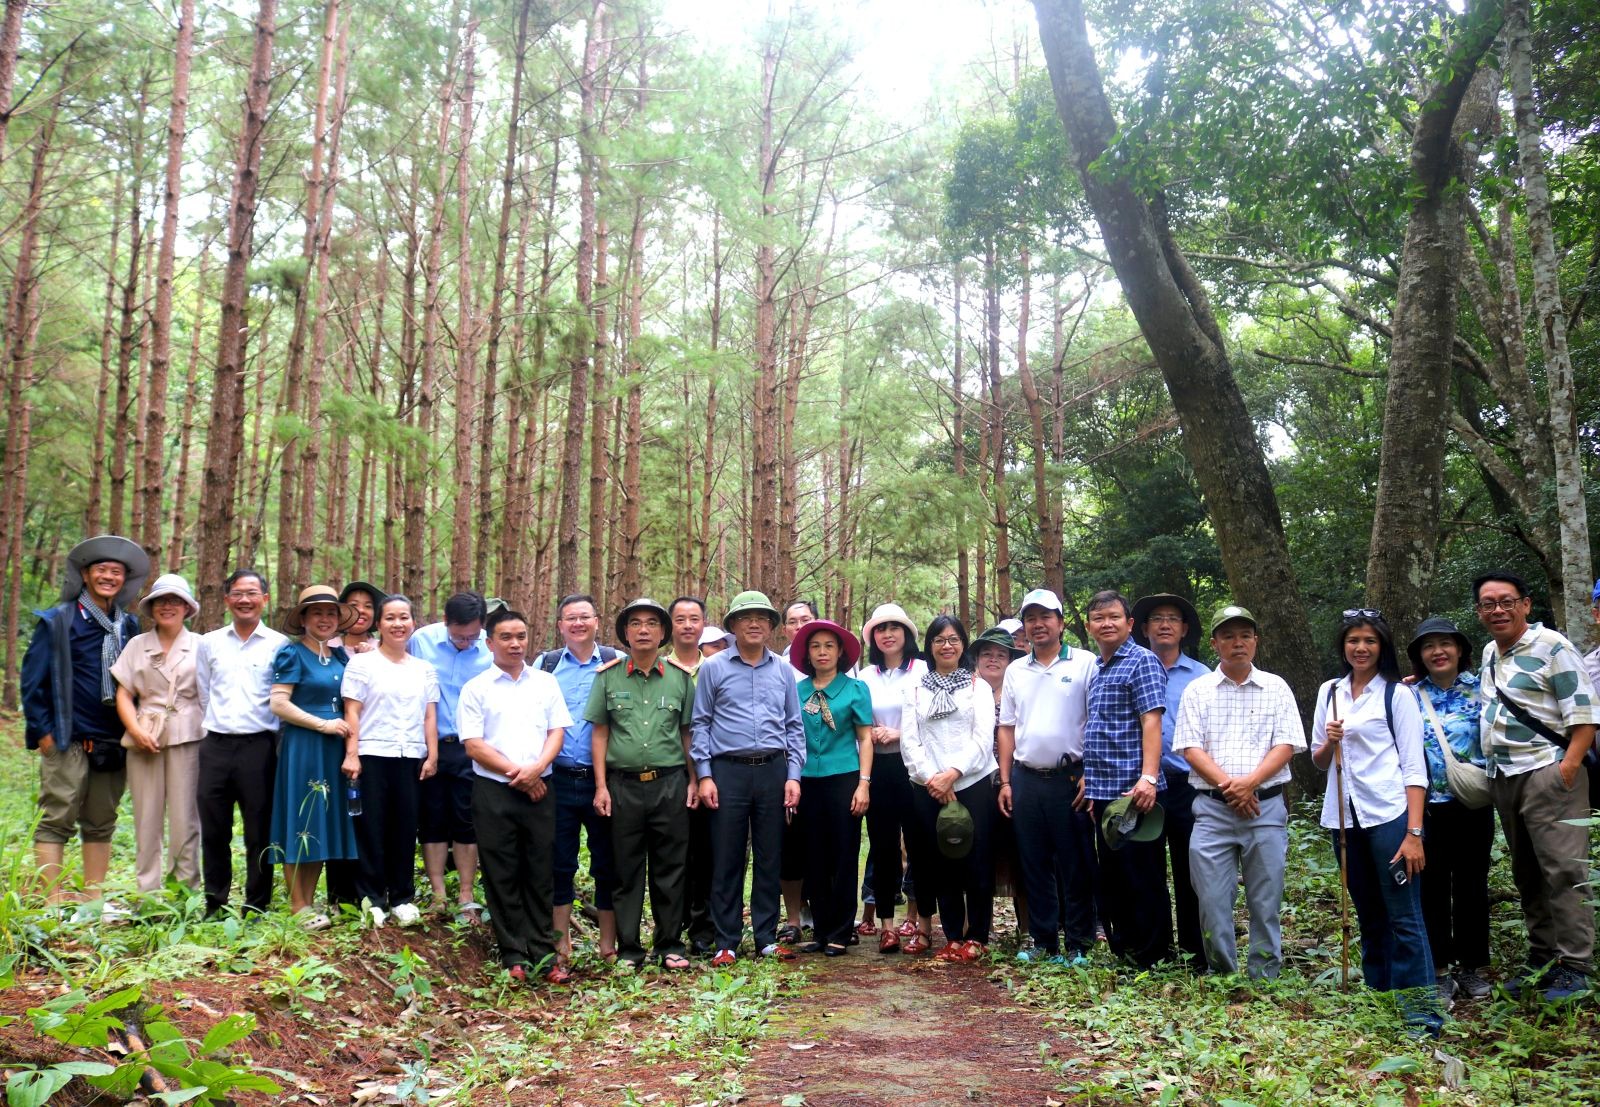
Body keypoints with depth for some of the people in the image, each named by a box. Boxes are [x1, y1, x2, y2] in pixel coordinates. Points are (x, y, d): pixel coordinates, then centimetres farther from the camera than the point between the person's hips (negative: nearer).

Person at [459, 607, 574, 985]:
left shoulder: (546, 683, 10)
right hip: (494, 792, -2)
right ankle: (514, 956, 12)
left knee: (541, 873, 5)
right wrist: (516, 774, -10)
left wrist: (536, 768, -12)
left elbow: (557, 731, 5)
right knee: (502, 875, 3)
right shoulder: (476, 688, 2)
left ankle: (543, 953, 12)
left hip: (539, 789, 2)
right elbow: (473, 745, -4)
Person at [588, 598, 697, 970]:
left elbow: (688, 733, 10)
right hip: (623, 783, 0)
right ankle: (628, 949, 16)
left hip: (670, 784, 0)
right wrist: (601, 786, 0)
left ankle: (670, 945, 17)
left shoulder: (680, 677, 6)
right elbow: (599, 732, 5)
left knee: (670, 869, 5)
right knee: (626, 870, 6)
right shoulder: (608, 676, 4)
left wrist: (694, 780, 5)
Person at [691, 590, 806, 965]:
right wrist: (704, 775, -4)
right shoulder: (713, 668, 4)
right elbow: (700, 724, 3)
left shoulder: (782, 671, 11)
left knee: (769, 858, 7)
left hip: (773, 771, 2)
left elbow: (794, 726, 12)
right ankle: (726, 943, 9)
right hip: (728, 771, -2)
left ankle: (767, 938, 17)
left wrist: (793, 775, 3)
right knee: (727, 860, 1)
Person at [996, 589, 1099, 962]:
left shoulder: (1085, 663, -1)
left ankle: (1078, 944, 11)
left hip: (1069, 778, -4)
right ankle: (1043, 941, 18)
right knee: (1034, 865, 9)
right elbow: (1006, 729, 14)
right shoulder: (1015, 671, 12)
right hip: (1025, 779, 4)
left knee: (1076, 866, 2)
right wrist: (1005, 781, 8)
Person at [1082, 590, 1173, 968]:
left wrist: (1148, 778, -26)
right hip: (1103, 791, 9)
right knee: (1112, 875, 15)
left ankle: (1153, 959, 9)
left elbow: (1151, 722, -17)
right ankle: (1121, 950, 25)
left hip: (1132, 790, -9)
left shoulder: (1142, 661, -8)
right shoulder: (1097, 669, 17)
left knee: (1143, 877, -1)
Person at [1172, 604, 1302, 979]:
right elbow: (1190, 748, 0)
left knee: (1265, 902, 5)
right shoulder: (1198, 689, 7)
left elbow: (1285, 745, 0)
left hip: (1266, 807, 0)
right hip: (1211, 808, 0)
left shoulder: (1276, 688, 7)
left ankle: (1264, 977, 15)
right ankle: (1221, 974, 14)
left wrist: (1249, 782, -14)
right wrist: (1227, 786, -13)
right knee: (1212, 901, 0)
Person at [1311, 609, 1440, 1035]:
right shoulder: (1329, 692, 12)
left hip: (1389, 814, -5)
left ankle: (1420, 1014, -5)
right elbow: (1318, 760, 18)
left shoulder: (1397, 694, -1)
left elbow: (1414, 767, -5)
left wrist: (1414, 832, -13)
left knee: (1404, 918, -7)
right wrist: (1328, 743, -6)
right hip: (1344, 816, 5)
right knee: (1369, 917, 13)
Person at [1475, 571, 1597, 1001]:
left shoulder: (1550, 646, -8)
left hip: (1546, 772, -8)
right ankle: (1541, 958, 20)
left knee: (1563, 870, -7)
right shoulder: (1489, 653, 15)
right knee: (1526, 873, 12)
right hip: (1503, 778, 8)